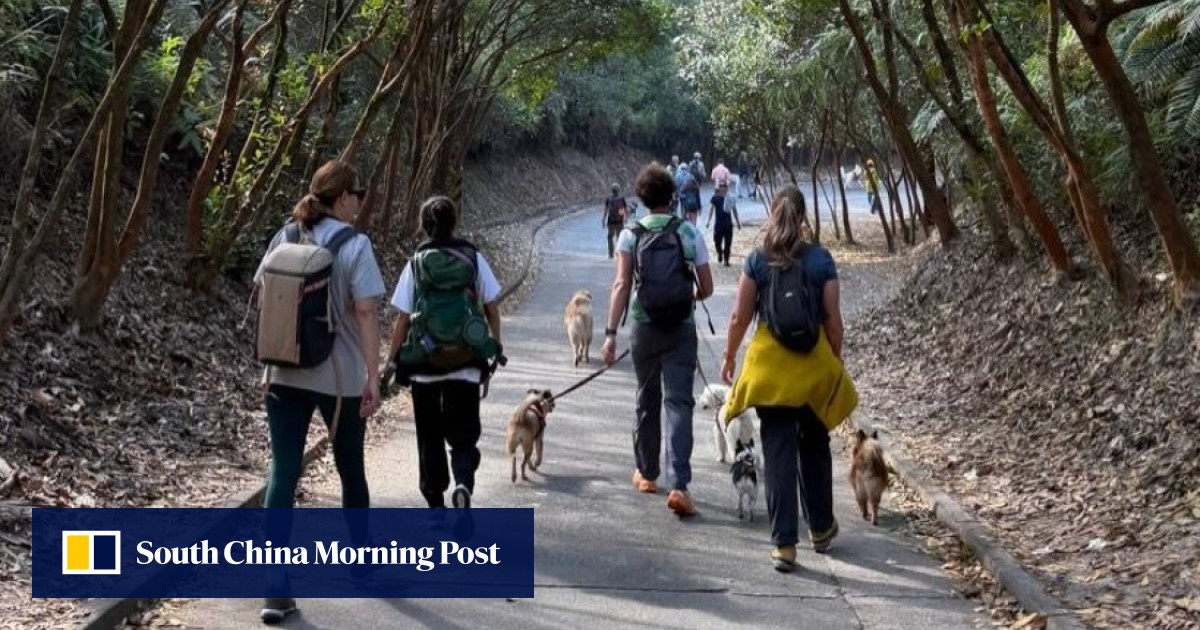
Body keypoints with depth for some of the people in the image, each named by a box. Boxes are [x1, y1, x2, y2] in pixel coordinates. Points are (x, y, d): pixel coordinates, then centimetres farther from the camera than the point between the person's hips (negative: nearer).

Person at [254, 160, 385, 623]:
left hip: (285, 375, 3)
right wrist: (373, 376, -11)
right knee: (351, 470, 17)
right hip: (339, 377, -3)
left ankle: (276, 591, -6)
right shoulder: (354, 246, -10)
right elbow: (365, 312, -15)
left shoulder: (285, 238, 3)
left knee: (283, 474, 0)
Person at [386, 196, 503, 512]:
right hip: (466, 364, 0)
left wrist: (393, 358, 5)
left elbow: (403, 319, -4)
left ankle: (436, 502, 19)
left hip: (425, 366, 0)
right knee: (464, 435, 7)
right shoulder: (474, 258, 0)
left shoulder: (416, 263, -3)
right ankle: (464, 483, -21)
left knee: (430, 438, 14)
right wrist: (495, 345, 15)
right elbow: (492, 308, 2)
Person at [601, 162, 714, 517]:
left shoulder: (630, 235, -3)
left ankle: (646, 474, 32)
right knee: (678, 402, -4)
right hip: (682, 328, -1)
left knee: (647, 401, 18)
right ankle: (679, 485, -16)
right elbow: (706, 289, 0)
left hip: (645, 328, 1)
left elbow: (622, 285, -12)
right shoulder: (689, 233, -3)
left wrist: (611, 333, -14)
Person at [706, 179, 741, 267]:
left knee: (728, 243, 2)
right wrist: (708, 220, -20)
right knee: (717, 242, 4)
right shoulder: (715, 198, -5)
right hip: (718, 224, -1)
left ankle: (726, 260, 15)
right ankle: (720, 253, 36)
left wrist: (738, 222, 13)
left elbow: (734, 210, 9)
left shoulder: (731, 198, 0)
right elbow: (711, 209, -8)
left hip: (728, 224, 1)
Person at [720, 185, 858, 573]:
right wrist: (836, 362, 11)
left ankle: (784, 543, 1)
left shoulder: (757, 261, -4)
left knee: (778, 453, 3)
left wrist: (730, 356, 13)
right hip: (814, 364, 1)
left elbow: (740, 316, -2)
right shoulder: (821, 260, -4)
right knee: (814, 447, 19)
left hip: (769, 365, -1)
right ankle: (820, 528, 33)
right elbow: (833, 318, -2)